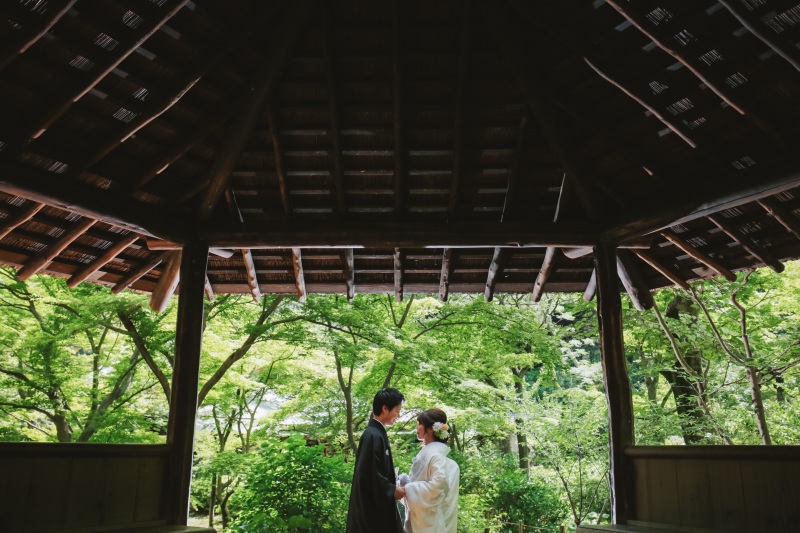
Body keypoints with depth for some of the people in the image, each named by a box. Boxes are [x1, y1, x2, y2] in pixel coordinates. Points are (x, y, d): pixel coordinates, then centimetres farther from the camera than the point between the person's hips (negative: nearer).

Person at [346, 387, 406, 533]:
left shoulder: (378, 433, 9)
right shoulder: (373, 436, -22)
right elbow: (369, 474, -24)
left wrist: (394, 485, 9)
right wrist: (392, 490, -15)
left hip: (378, 503, 10)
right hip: (372, 506, -10)